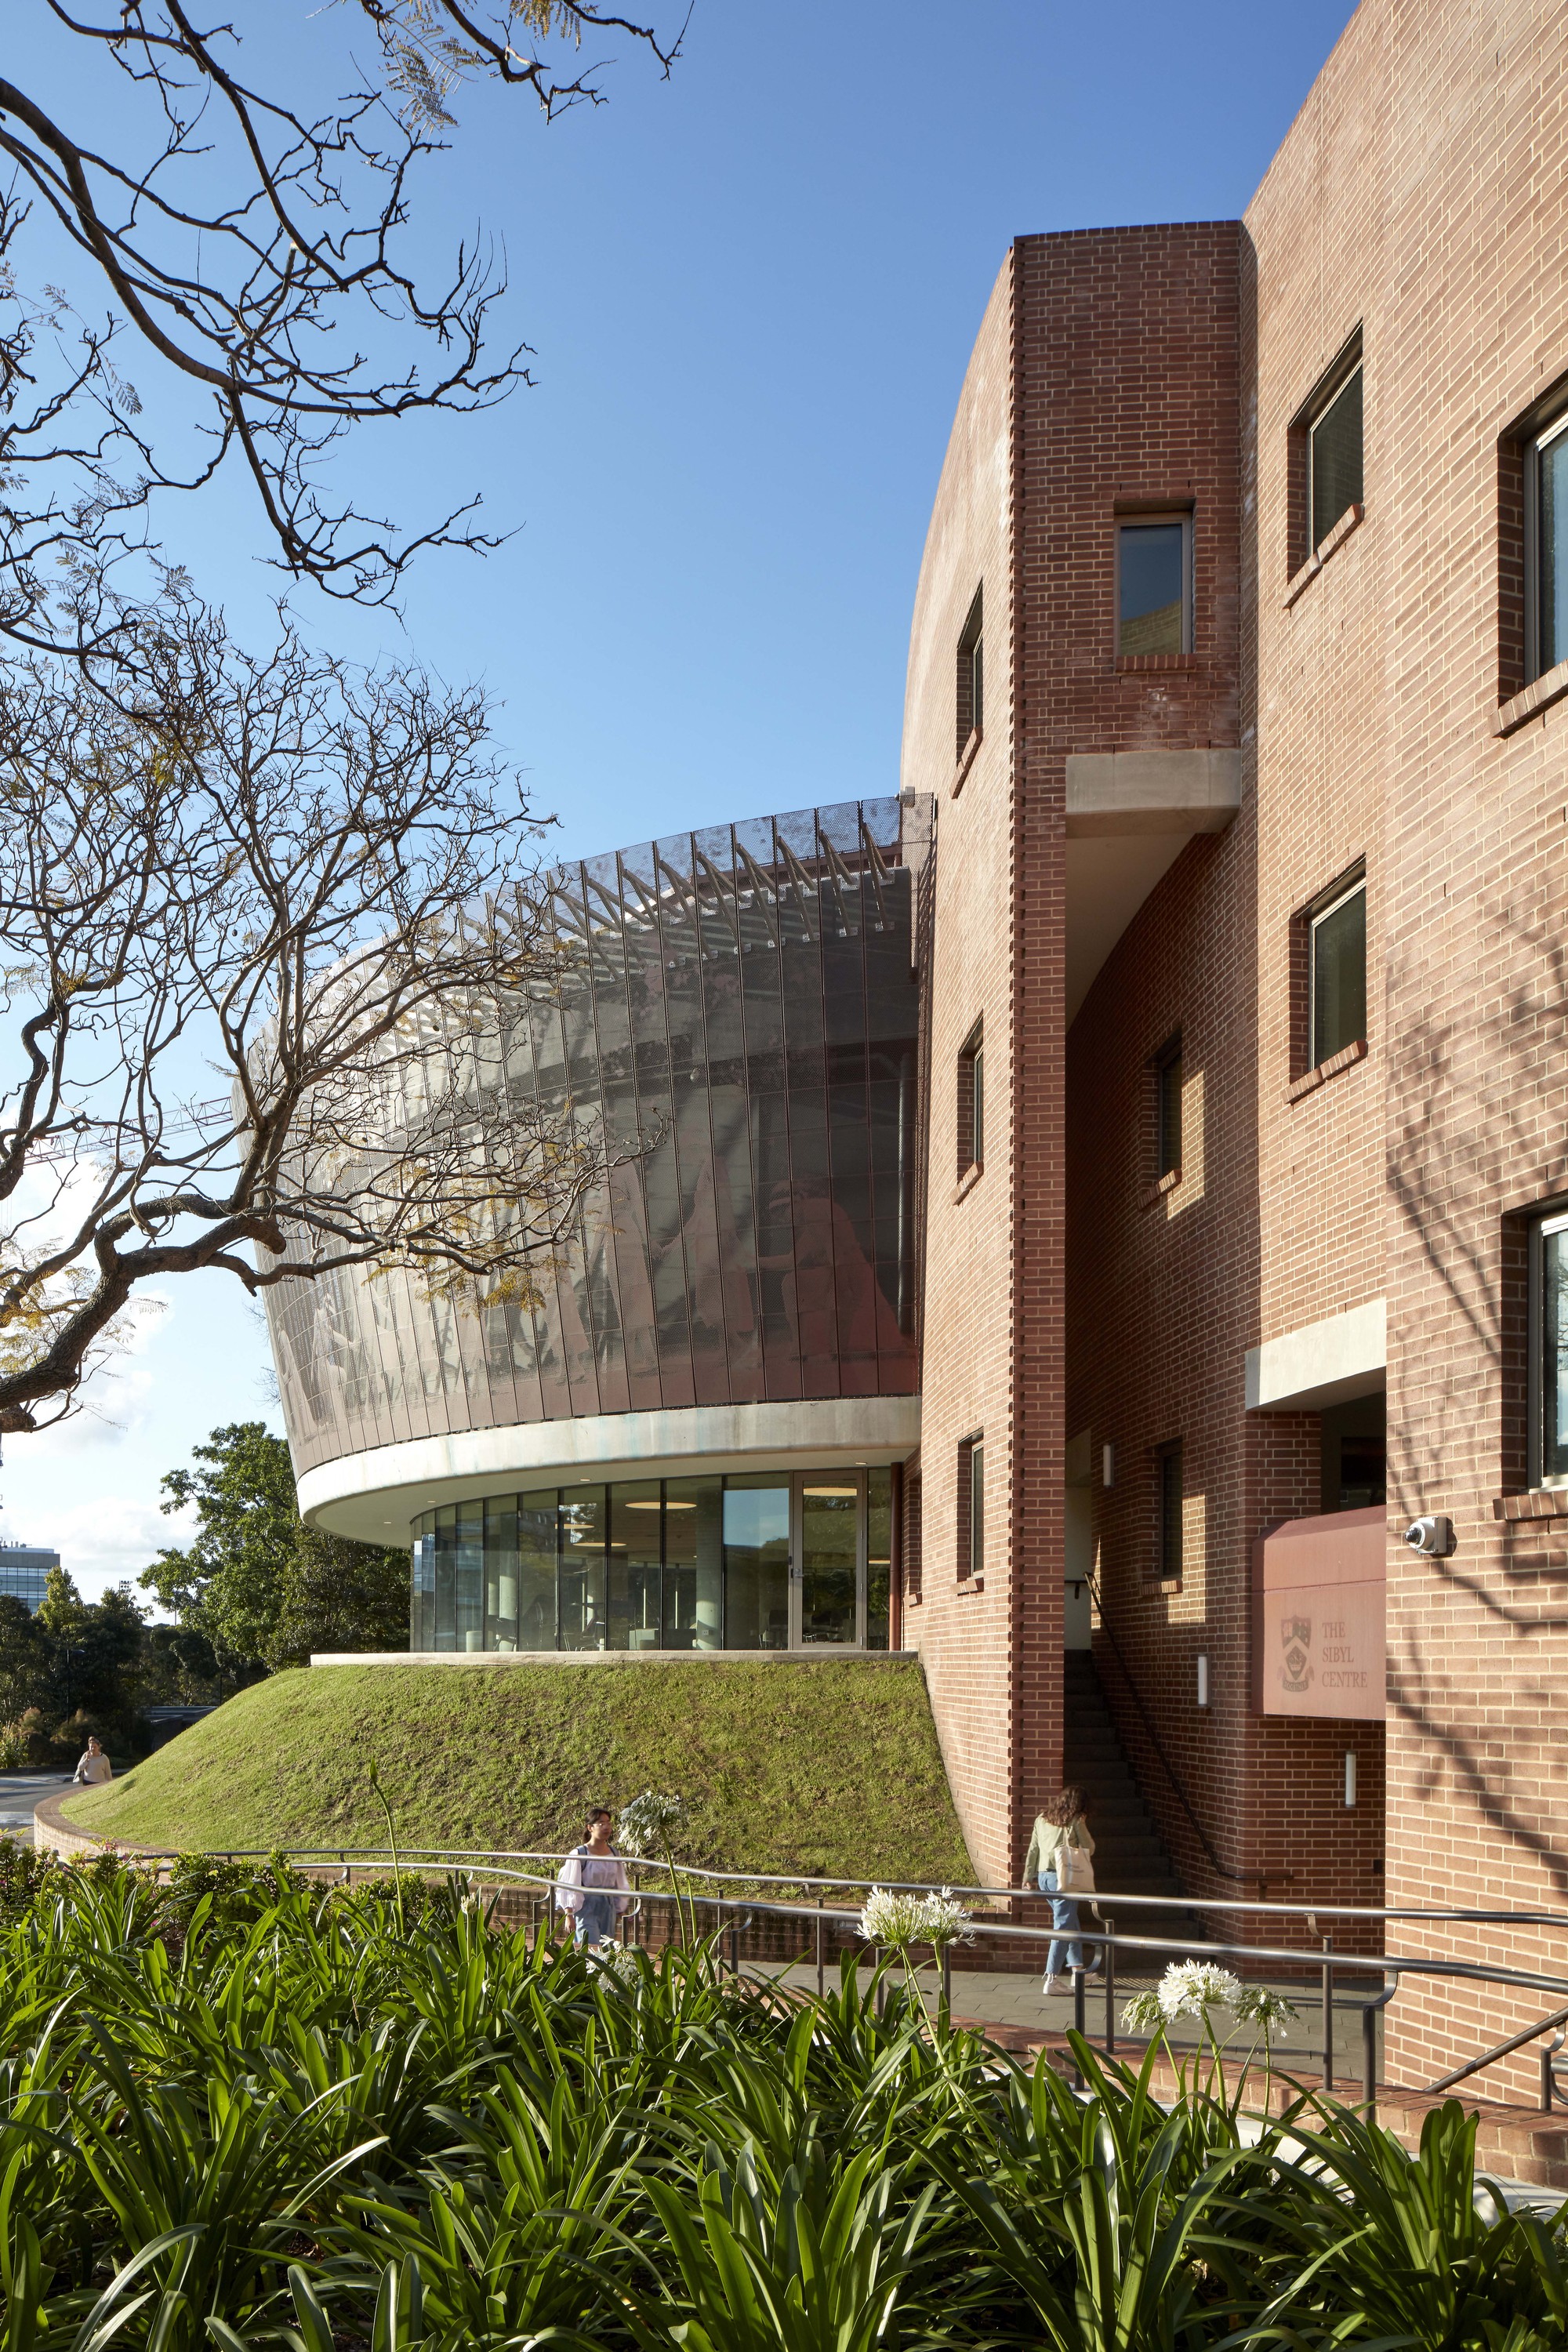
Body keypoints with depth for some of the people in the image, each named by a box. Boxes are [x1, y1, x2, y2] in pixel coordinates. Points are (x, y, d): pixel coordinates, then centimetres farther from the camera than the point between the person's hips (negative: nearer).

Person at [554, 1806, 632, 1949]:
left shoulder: (614, 1854, 9)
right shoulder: (579, 1854, -7)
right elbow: (569, 1885, -6)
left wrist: (620, 1909, 15)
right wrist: (569, 1915, -10)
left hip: (608, 1910, 5)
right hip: (587, 1909, -5)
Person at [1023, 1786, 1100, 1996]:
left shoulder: (1042, 1819, 10)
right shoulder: (1075, 1821, -7)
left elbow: (1033, 1850, 11)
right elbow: (1089, 1848, 1)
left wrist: (1029, 1878, 14)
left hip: (1043, 1876, 7)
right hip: (1062, 1876, -7)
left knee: (1070, 1921, 22)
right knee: (1063, 1926, -5)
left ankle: (1077, 1967, 31)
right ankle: (1052, 1979, -11)